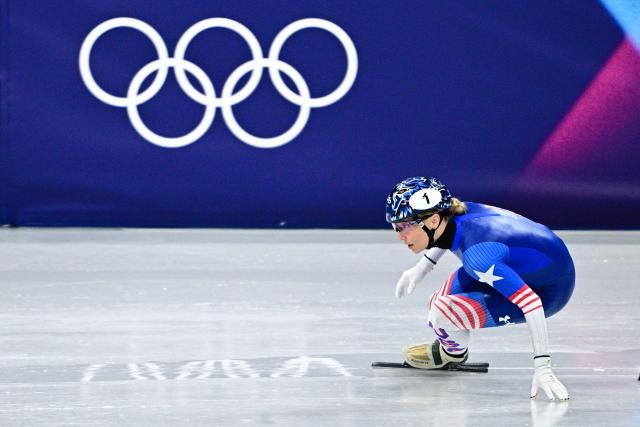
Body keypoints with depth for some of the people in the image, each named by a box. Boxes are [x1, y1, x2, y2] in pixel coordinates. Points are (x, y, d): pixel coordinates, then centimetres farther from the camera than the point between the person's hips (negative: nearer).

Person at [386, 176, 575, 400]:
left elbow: (529, 302, -39)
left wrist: (542, 367, -41)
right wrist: (423, 266, 21)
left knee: (442, 313, -18)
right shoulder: (458, 212, -12)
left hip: (548, 293, -8)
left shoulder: (477, 255, -36)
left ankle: (454, 353, 16)